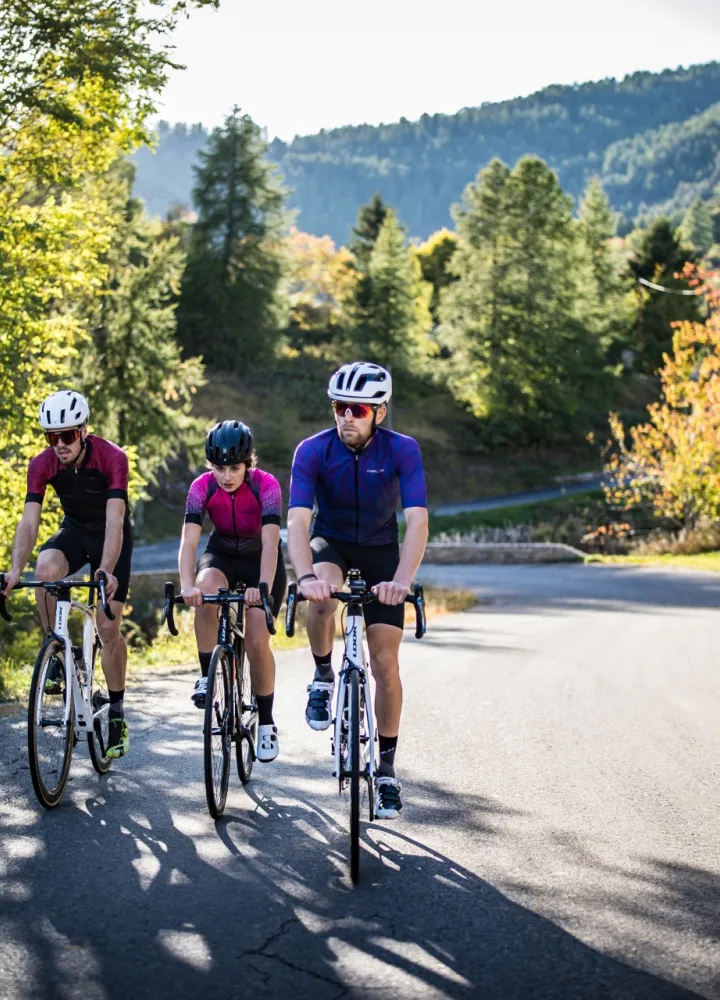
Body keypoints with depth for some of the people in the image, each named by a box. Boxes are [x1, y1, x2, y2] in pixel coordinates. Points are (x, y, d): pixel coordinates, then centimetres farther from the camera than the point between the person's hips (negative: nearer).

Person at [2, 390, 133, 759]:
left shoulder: (112, 458, -29)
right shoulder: (42, 465, -20)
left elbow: (114, 521, -37)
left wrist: (106, 571, -50)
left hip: (112, 536, -2)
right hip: (74, 530, 3)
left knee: (108, 628, -7)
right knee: (45, 568, -32)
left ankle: (117, 713, 8)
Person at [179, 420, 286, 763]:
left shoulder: (266, 485, -27)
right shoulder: (202, 487, -21)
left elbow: (270, 542, -37)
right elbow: (189, 539, -30)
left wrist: (263, 588, -52)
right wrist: (187, 585, -47)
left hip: (261, 560, -2)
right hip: (222, 554, 2)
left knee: (257, 641, -14)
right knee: (206, 590, -34)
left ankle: (266, 722, 5)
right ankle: (207, 676, -18)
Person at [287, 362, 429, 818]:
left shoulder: (403, 450, -23)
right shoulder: (313, 451, -22)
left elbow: (417, 521, -32)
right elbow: (298, 521, -31)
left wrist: (401, 581, -48)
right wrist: (306, 576, -49)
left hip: (381, 550, 0)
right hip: (330, 543, 0)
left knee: (385, 661, -7)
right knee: (322, 599, -36)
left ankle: (387, 767, 7)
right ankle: (323, 676, -6)